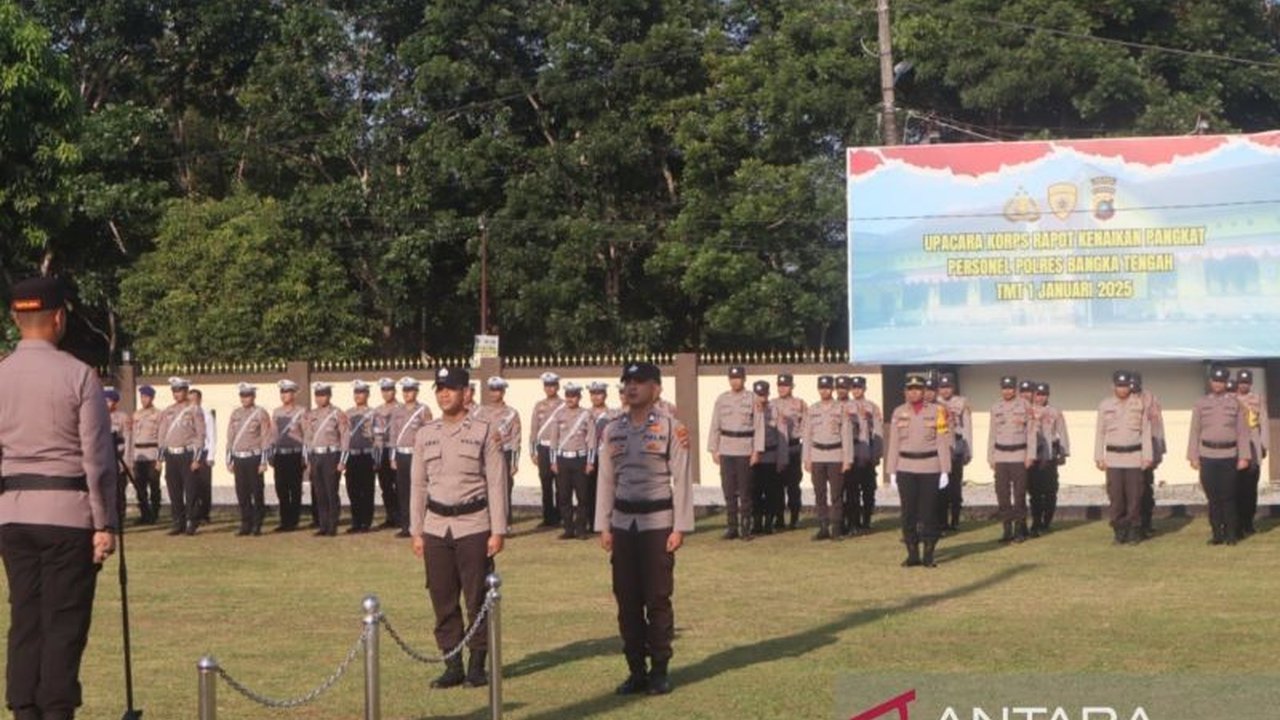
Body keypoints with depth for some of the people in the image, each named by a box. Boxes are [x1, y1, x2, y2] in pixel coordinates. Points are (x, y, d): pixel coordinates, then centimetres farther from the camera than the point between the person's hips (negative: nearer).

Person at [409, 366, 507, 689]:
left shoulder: (485, 432, -1)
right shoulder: (424, 434, 10)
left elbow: (496, 484, -3)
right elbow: (418, 484, 12)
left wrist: (498, 531, -8)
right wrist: (416, 532, 8)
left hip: (474, 526, -3)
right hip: (436, 526, 4)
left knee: (478, 599, 0)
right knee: (442, 600, 5)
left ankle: (477, 666, 9)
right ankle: (452, 666, 13)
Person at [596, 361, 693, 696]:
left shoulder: (671, 428, -5)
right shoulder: (613, 429, 8)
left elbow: (682, 479, -6)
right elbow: (606, 479, 11)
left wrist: (680, 527, -10)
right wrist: (604, 525, 7)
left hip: (658, 522, -4)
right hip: (623, 523, 4)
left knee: (658, 599, 0)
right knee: (627, 600, 7)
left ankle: (659, 671, 10)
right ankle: (636, 670, 16)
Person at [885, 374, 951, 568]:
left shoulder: (936, 411, 1)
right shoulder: (898, 412, 6)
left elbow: (943, 442, -1)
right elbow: (893, 443, 7)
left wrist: (945, 471, -4)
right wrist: (892, 471, 4)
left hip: (930, 468, -2)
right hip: (905, 469, 2)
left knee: (928, 513, 0)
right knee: (908, 513, 2)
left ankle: (928, 555, 7)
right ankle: (912, 554, 9)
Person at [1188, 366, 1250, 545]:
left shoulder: (1236, 403, 4)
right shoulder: (1201, 404, 7)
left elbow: (1242, 431, 3)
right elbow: (1194, 431, 7)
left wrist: (1243, 457, -3)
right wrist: (1193, 456, 2)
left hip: (1229, 456, -1)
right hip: (1207, 457, 1)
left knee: (1228, 497, -2)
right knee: (1213, 497, 3)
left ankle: (1231, 534, 5)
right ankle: (1217, 534, 9)